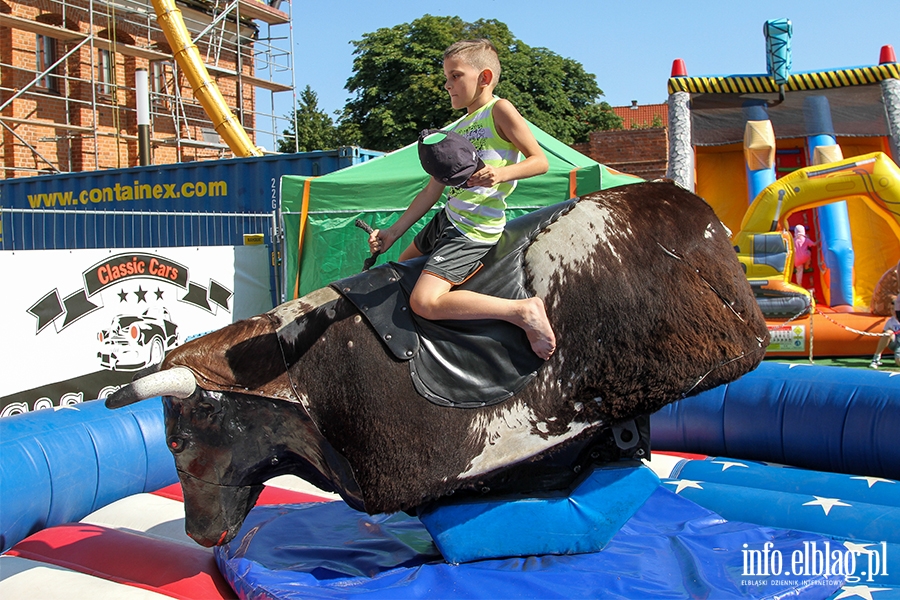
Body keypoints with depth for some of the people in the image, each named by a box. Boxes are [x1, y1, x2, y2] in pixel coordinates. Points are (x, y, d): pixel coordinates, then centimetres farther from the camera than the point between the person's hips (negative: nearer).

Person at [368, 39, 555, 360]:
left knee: (423, 302, -23)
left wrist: (501, 174, -28)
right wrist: (393, 231, 9)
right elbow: (431, 193, 14)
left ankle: (522, 311, -17)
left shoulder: (499, 110, -7)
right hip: (446, 219, 10)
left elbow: (540, 160, -10)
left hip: (475, 230, -10)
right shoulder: (455, 132, 14)